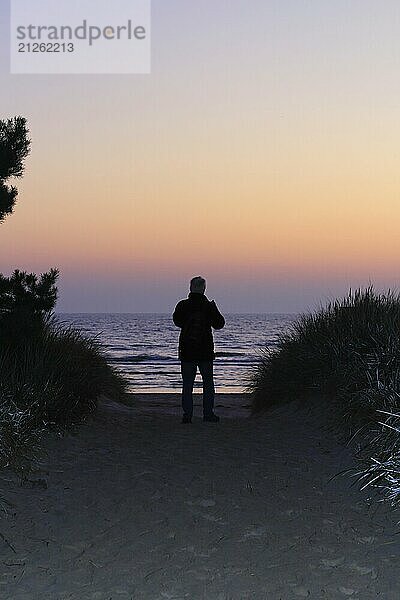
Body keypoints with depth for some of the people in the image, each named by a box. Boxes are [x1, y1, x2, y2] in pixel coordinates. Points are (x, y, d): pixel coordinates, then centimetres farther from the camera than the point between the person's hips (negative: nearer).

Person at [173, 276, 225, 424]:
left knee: (187, 384, 6)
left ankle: (187, 414, 2)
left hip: (187, 351, 1)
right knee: (208, 383, 11)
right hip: (206, 351, 0)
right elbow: (219, 324, 3)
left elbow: (177, 321, 13)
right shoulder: (209, 306, -7)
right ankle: (208, 413, 9)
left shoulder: (182, 306, -5)